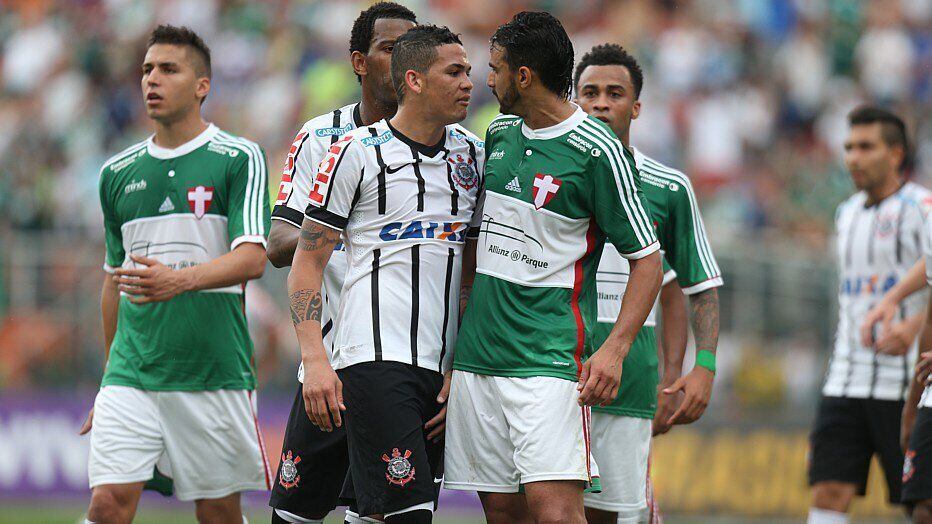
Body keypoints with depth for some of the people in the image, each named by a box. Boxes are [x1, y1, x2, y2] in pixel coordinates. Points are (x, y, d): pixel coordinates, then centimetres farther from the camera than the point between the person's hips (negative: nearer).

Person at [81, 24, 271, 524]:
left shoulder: (239, 159, -1)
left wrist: (182, 279, -31)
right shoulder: (117, 173, 12)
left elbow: (252, 257, -13)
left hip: (216, 370, -3)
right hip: (132, 373, 3)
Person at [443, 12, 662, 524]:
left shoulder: (597, 151, -9)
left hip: (549, 361, -7)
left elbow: (646, 259, -7)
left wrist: (613, 350, -18)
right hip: (477, 358, 7)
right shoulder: (500, 134, 12)